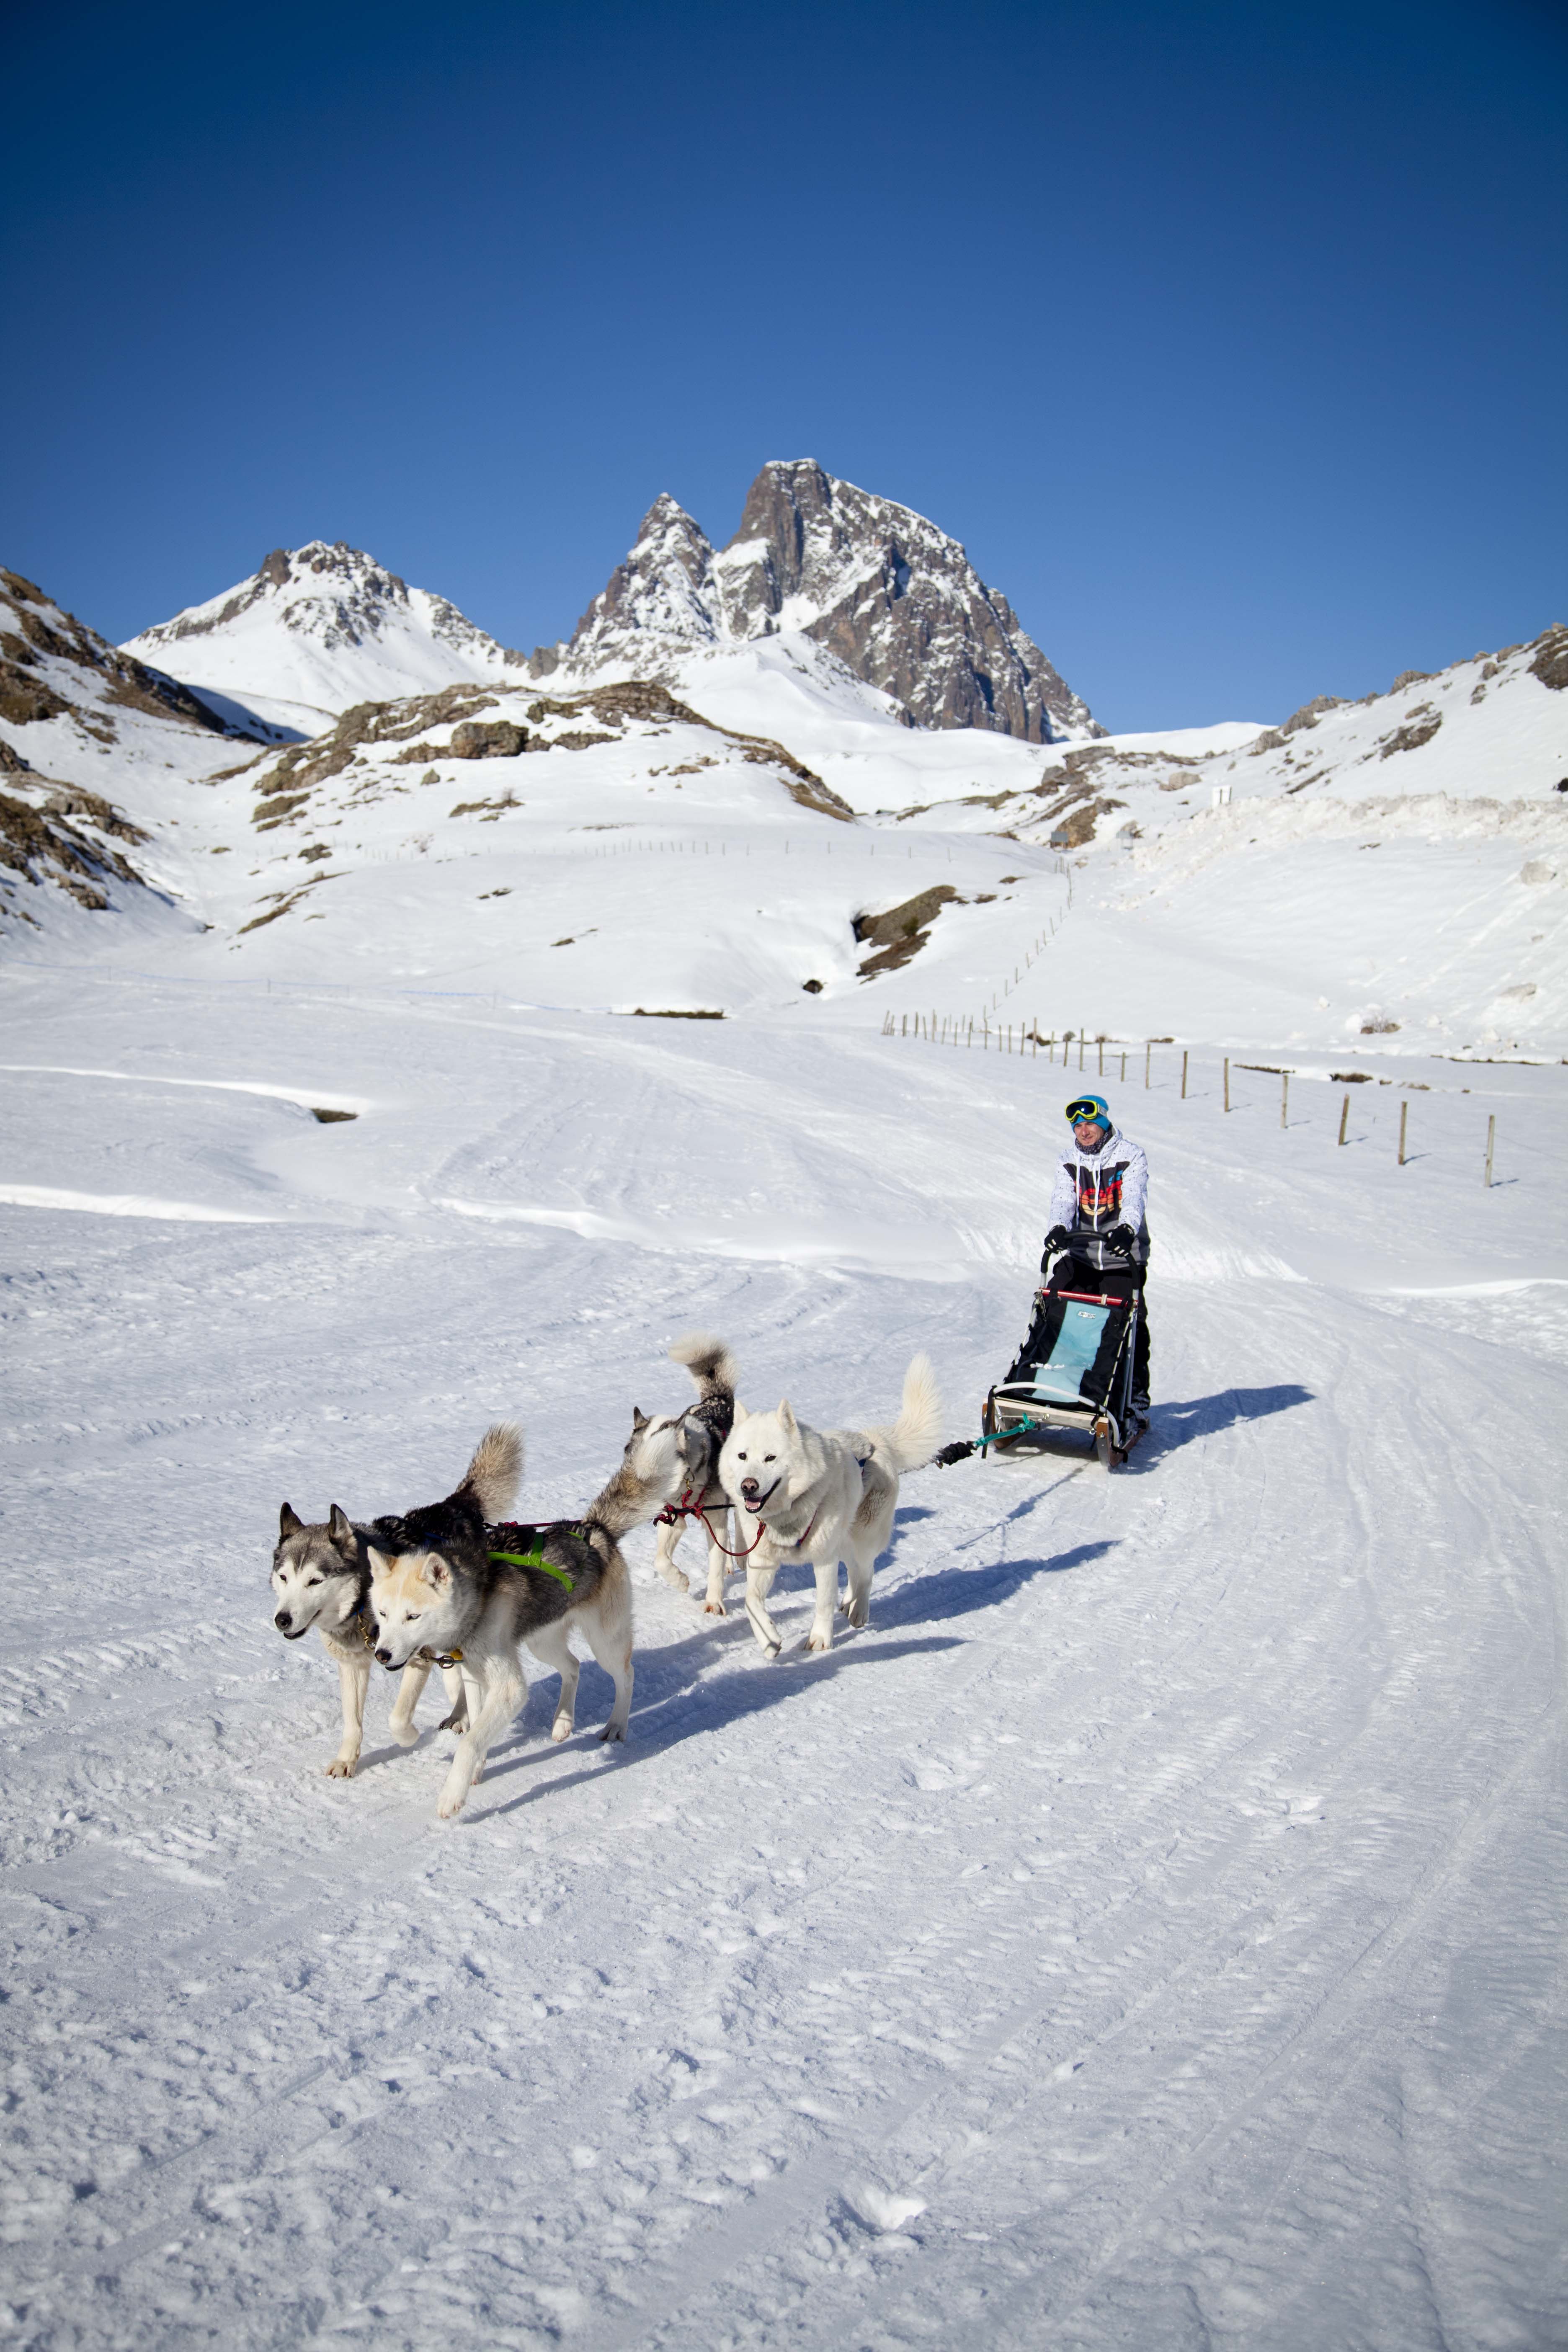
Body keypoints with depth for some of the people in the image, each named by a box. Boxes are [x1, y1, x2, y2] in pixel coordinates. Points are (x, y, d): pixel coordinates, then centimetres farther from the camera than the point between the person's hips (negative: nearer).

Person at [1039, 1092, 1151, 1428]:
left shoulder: (1131, 1156, -1)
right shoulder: (1068, 1161, 10)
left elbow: (1134, 1199, -17)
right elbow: (1063, 1199, -5)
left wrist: (1126, 1230, -37)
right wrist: (1059, 1228, -27)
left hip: (1122, 1256, -3)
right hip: (1079, 1253, 3)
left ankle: (1136, 1397, 6)